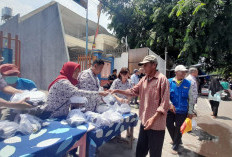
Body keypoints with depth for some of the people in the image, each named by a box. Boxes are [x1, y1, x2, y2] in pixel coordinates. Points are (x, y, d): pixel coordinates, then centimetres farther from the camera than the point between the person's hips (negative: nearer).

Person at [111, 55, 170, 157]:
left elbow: (164, 104, -18)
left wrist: (154, 118, -25)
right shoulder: (144, 79, 7)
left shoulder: (162, 79, -15)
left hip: (156, 124, -6)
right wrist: (118, 91, 1)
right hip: (144, 121, 7)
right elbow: (133, 91, 11)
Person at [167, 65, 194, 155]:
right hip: (170, 110, 1)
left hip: (182, 111, 0)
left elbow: (190, 99, 2)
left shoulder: (188, 84, -2)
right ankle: (176, 140, 45)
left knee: (178, 129, 9)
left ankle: (175, 147, 30)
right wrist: (170, 104, -25)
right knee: (169, 126, 14)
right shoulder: (169, 82, -5)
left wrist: (190, 112, 2)